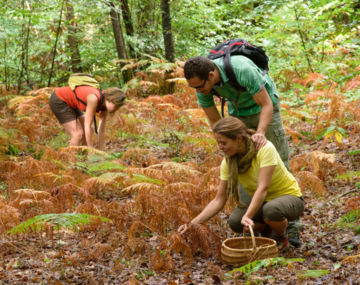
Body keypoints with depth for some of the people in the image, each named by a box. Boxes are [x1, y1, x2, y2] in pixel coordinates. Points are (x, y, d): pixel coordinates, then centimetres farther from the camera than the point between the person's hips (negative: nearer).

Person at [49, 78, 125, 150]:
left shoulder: (104, 106, -8)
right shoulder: (94, 98, -32)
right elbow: (87, 125, -31)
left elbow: (102, 131, -3)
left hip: (70, 104, 9)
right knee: (78, 134, -16)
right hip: (58, 100, -9)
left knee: (88, 133, 3)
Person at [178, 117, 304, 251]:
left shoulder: (265, 149, -26)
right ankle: (267, 231, 7)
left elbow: (262, 188, -34)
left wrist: (247, 217, -47)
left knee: (271, 209, -39)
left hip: (290, 197, -5)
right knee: (234, 221, -25)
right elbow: (219, 200, -9)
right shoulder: (228, 162, -10)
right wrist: (194, 223, -22)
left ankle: (281, 238, -5)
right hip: (262, 202, 5)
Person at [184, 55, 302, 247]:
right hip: (238, 113, 4)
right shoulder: (201, 83, -22)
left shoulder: (242, 69, -39)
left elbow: (267, 105, -30)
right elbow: (214, 121, -9)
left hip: (264, 107, -4)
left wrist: (260, 134, -47)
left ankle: (291, 227, -5)